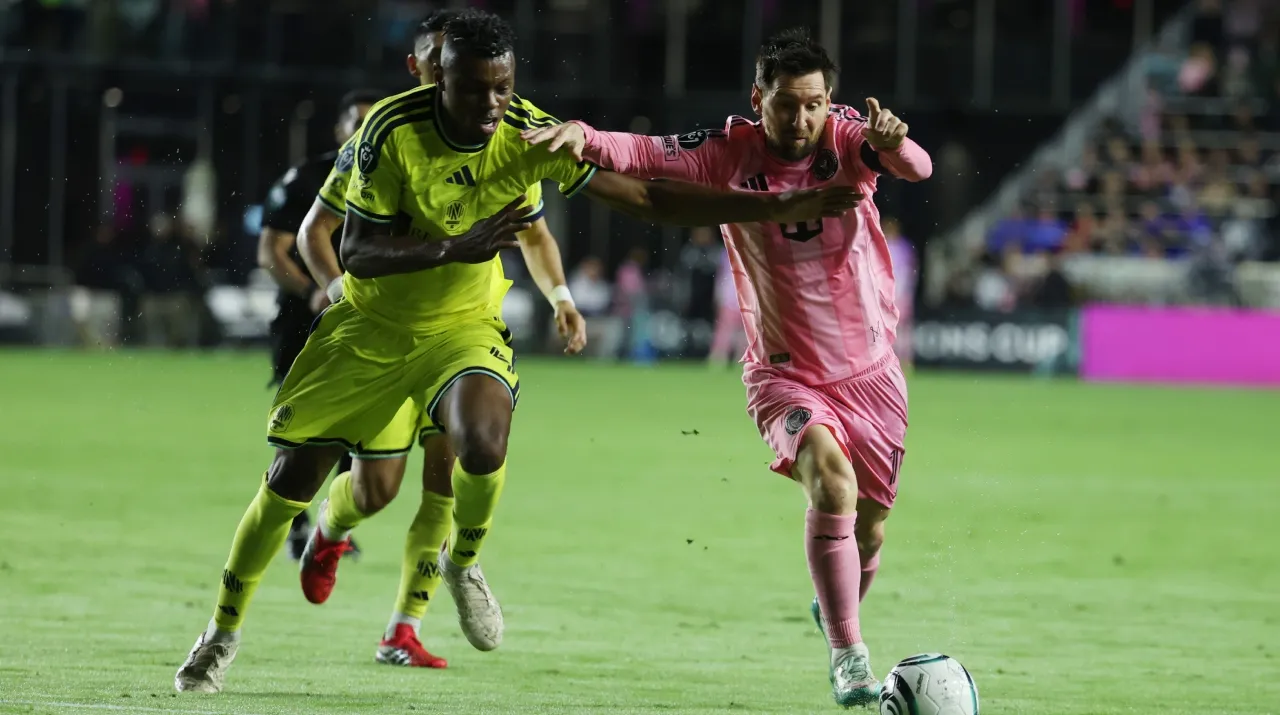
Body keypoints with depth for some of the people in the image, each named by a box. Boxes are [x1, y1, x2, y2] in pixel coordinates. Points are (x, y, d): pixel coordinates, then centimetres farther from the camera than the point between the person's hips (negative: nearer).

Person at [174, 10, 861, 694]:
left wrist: (778, 208, -19)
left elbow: (648, 198, -14)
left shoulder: (532, 135, -18)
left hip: (462, 326, 1)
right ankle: (224, 631, 24)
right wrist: (457, 248, -38)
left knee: (483, 443, -30)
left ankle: (463, 563, 3)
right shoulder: (392, 130, -23)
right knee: (289, 484, 1)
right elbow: (356, 252, -23)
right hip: (368, 326, 0)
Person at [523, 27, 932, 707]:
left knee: (866, 528, 13)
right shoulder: (730, 151, -12)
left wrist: (895, 146, -53)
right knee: (831, 479, -29)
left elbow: (916, 167, -29)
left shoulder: (847, 136, -12)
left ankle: (837, 615, 47)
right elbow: (643, 154, -22)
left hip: (869, 371, 2)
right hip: (784, 373, -2)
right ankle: (847, 654, -21)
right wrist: (583, 134, -42)